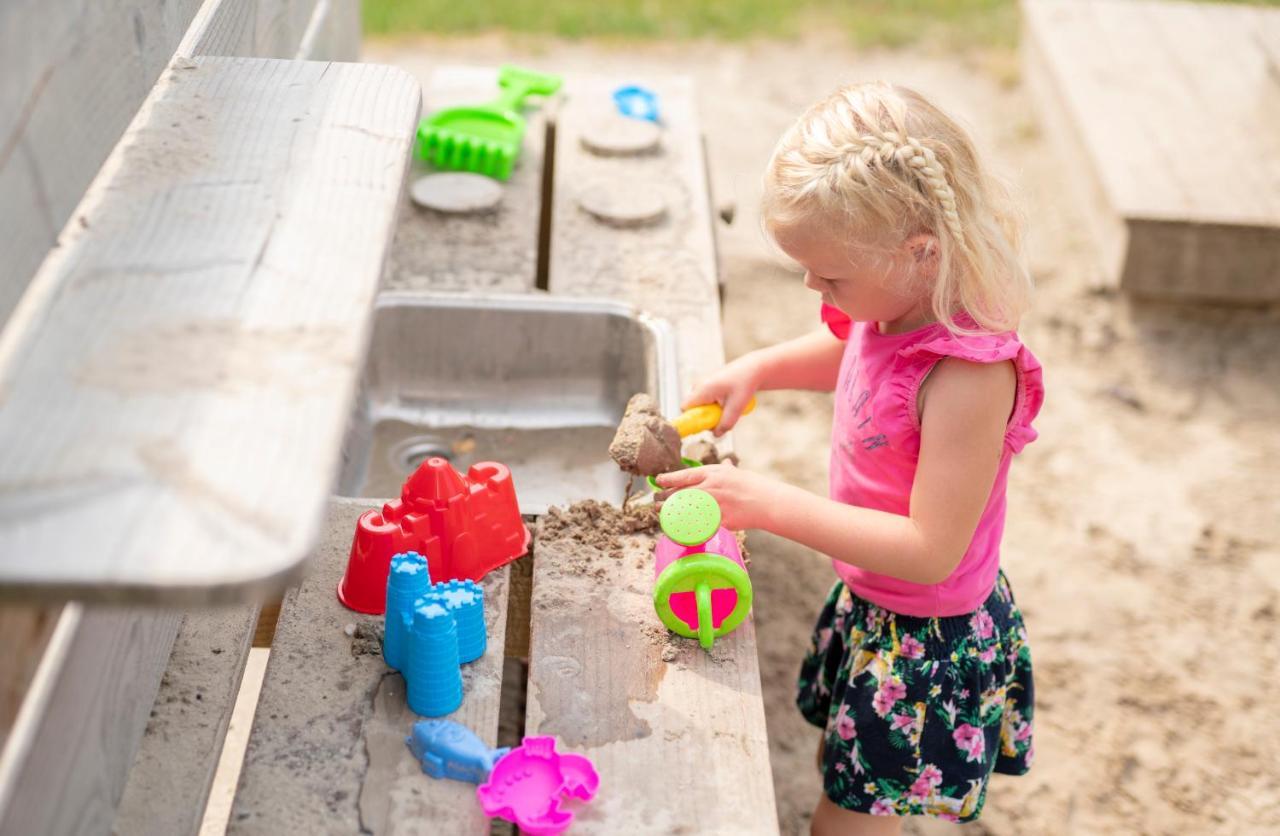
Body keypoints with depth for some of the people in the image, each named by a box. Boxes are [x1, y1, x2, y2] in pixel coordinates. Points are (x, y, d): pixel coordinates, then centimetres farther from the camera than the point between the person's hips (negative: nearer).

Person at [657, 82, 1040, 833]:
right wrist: (759, 368, -1)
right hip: (870, 601, 9)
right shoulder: (897, 307, -8)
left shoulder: (968, 376, -35)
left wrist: (770, 504, -33)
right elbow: (849, 353, 18)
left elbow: (931, 549, -34)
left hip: (928, 634, -9)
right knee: (839, 772, 26)